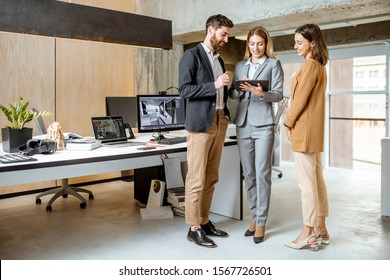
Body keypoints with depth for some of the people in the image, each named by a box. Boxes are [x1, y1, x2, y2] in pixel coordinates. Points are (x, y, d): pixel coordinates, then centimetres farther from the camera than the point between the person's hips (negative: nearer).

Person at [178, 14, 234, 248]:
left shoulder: (219, 59, 19)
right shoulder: (192, 55, -4)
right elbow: (184, 90, -13)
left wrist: (226, 113, 10)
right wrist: (215, 85, -19)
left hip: (220, 121, 8)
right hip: (201, 123, -7)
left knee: (211, 178, 10)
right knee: (197, 179, -3)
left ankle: (204, 221, 21)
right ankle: (194, 228, 6)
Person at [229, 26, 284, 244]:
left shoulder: (273, 64, 5)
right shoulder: (240, 66, 16)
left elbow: (279, 94, -4)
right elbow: (232, 94, 13)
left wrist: (262, 93, -22)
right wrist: (240, 89, -8)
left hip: (263, 124, -4)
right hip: (243, 124, 4)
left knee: (262, 173, -5)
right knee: (248, 173, 8)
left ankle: (261, 222, 4)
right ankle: (254, 217, 20)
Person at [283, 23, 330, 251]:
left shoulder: (310, 65, -13)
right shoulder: (319, 66, 17)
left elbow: (301, 98, -16)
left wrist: (289, 123, -4)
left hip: (304, 130, -10)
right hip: (314, 130, 10)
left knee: (307, 183, -4)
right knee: (317, 181, 12)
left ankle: (308, 234, 4)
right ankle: (321, 230, 21)